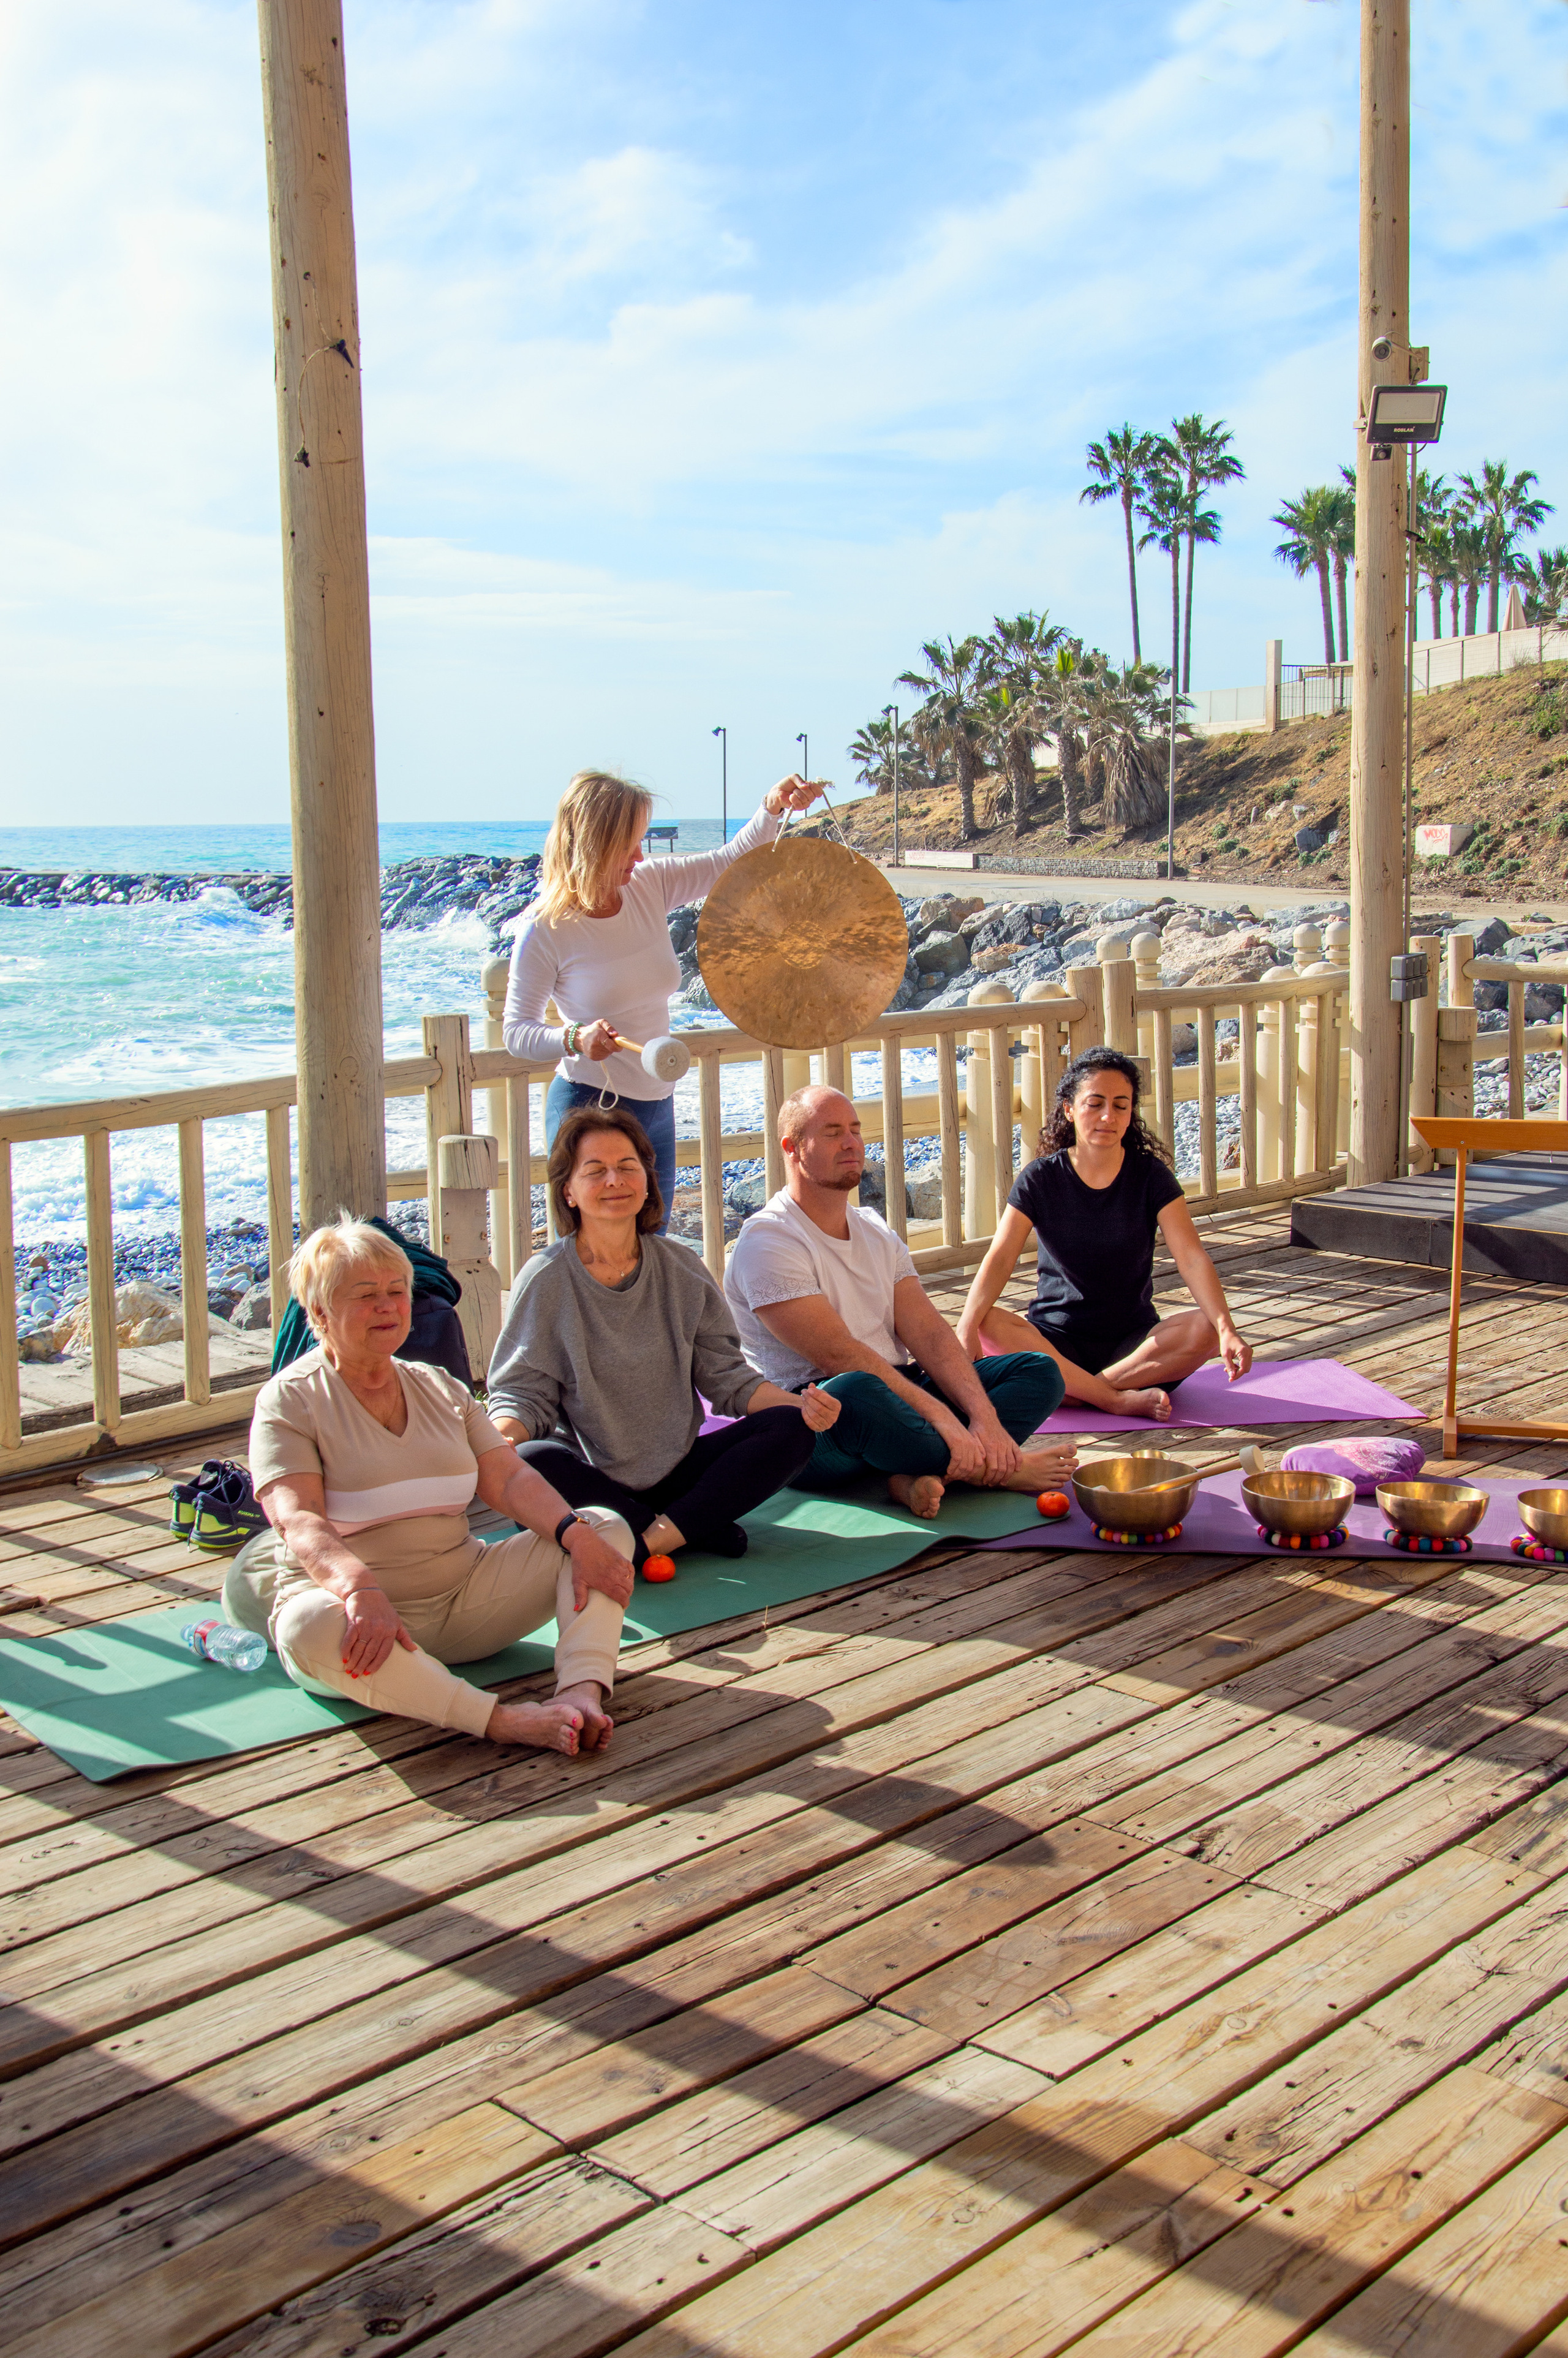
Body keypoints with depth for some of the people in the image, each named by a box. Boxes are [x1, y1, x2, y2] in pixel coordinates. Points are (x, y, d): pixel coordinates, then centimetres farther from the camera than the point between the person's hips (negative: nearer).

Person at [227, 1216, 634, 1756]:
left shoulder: (442, 1389, 17)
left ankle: (583, 1692, -35)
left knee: (606, 1529, -9)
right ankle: (505, 1721, -47)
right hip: (362, 1611, -5)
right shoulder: (291, 1400, 0)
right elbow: (299, 1521, -15)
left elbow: (510, 1480, 5)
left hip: (464, 1600, 5)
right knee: (310, 1625, -40)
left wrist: (576, 1534, -16)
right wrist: (361, 1586, -36)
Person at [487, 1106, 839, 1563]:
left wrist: (800, 1406, -12)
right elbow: (523, 1393, -5)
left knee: (789, 1429, -17)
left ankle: (655, 1539, -28)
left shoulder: (682, 1269, 7)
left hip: (677, 1470, 3)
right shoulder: (545, 1281, -3)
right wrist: (497, 1438, -29)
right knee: (527, 1464, -36)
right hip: (591, 1476, -3)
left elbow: (724, 1375, 6)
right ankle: (696, 1530, -26)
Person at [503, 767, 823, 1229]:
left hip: (656, 1106, 6)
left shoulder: (651, 887, 0)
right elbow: (516, 1032, -11)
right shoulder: (545, 928, -15)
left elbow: (729, 864, 9)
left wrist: (772, 808, -8)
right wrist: (575, 1038, -30)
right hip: (589, 1107, -6)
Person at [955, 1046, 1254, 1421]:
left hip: (1133, 1340, 1)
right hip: (1055, 1339, 0)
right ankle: (1119, 1399, -31)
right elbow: (1000, 1258, -13)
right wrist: (967, 1328, -32)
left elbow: (1192, 1258, -13)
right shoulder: (1039, 1179, -2)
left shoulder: (1151, 1176, -2)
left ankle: (1076, 1389, -28)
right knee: (989, 1325, -31)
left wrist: (1227, 1330, -30)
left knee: (1205, 1331, -29)